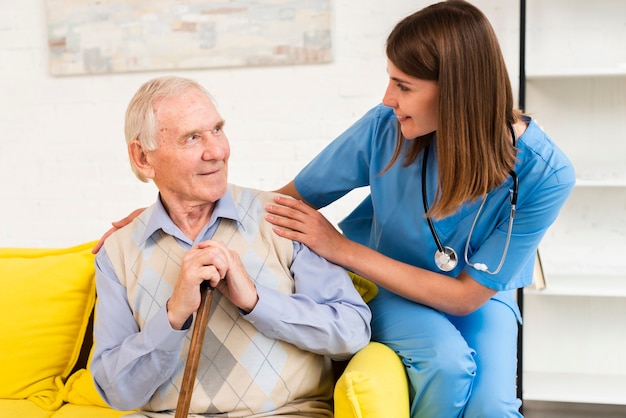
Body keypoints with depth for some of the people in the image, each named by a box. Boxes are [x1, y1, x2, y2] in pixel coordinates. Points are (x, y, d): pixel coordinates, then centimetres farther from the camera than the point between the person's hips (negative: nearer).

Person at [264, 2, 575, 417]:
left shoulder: (545, 175, -25)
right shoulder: (385, 126, -23)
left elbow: (465, 295, -20)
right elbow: (289, 202, -8)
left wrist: (341, 248, -24)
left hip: (478, 294, 0)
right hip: (383, 287, 0)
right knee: (447, 363, -32)